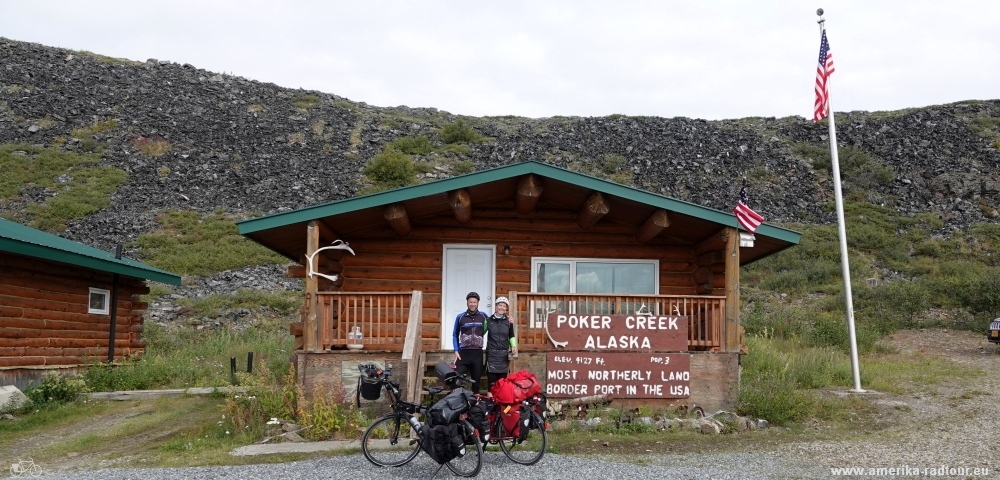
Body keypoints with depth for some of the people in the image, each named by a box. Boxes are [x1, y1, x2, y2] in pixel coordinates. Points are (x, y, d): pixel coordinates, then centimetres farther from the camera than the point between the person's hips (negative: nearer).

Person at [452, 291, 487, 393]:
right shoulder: (460, 317, 4)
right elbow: (455, 335, 10)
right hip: (463, 352, -1)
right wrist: (456, 351, 0)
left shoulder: (483, 316, 7)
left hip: (477, 353, 1)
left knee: (476, 380, 8)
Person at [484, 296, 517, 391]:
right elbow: (481, 333, 12)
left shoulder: (508, 321, 7)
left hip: (504, 354, 2)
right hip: (492, 353, -2)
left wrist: (514, 346, 2)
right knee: (492, 381, -7)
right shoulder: (488, 320, 3)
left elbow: (512, 336, 16)